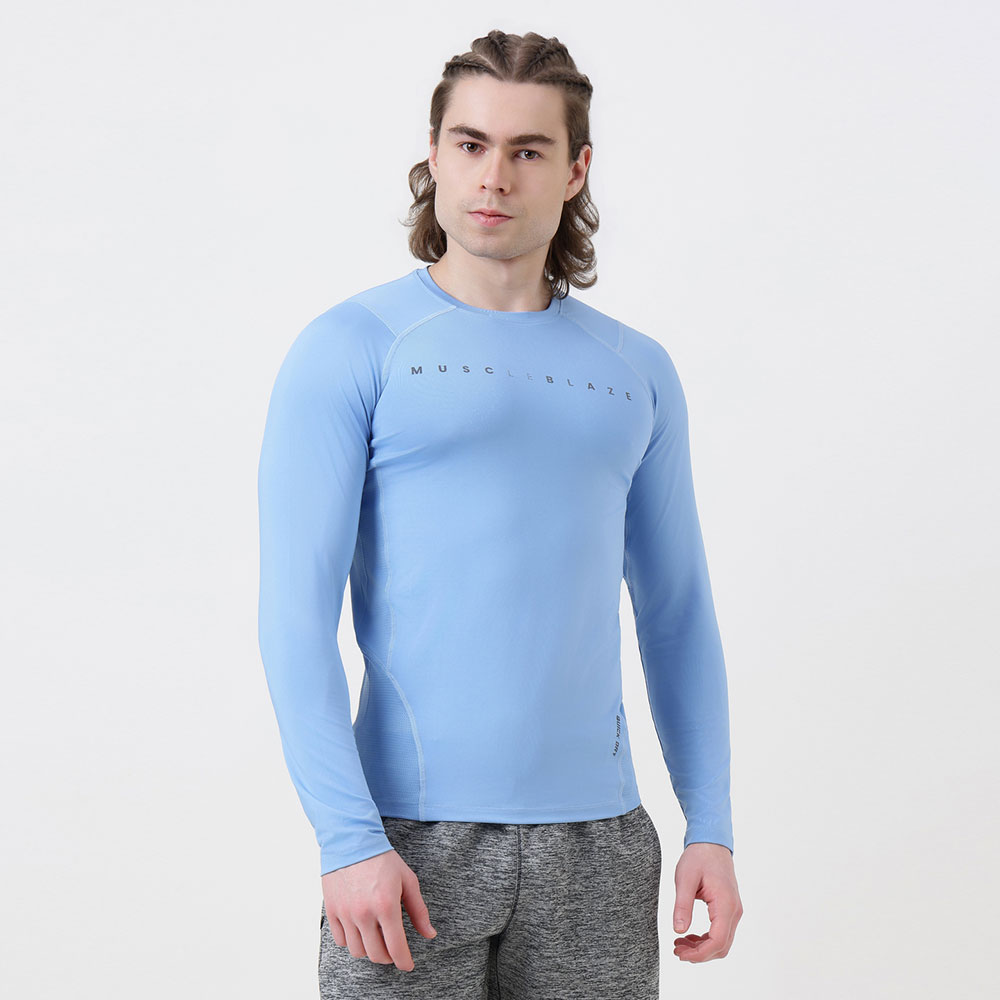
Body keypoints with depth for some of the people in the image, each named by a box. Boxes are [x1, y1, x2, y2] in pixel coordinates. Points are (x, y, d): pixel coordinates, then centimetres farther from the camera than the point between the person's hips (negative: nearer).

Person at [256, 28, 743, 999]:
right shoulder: (348, 350, -3)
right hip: (412, 841, -4)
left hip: (594, 838, 4)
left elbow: (676, 615, 14)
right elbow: (295, 611, -9)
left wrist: (713, 828, 6)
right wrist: (346, 840, -17)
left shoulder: (637, 372, 11)